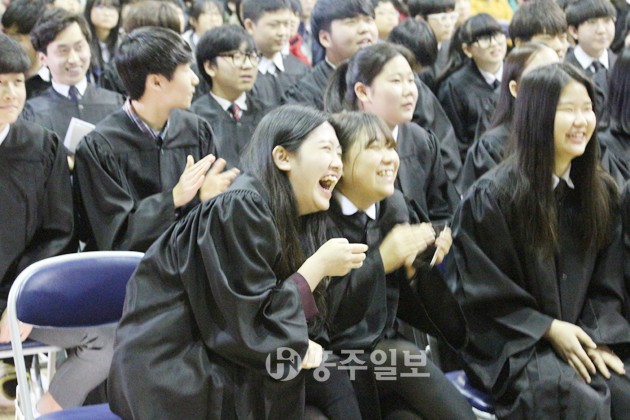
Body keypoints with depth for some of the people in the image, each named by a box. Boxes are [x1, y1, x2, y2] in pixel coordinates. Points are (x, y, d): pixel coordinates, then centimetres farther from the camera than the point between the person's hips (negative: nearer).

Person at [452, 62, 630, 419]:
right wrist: (549, 329, -13)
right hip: (511, 345, -5)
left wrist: (599, 338, -6)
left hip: (582, 337, 5)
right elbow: (485, 295, -6)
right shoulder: (492, 196, -9)